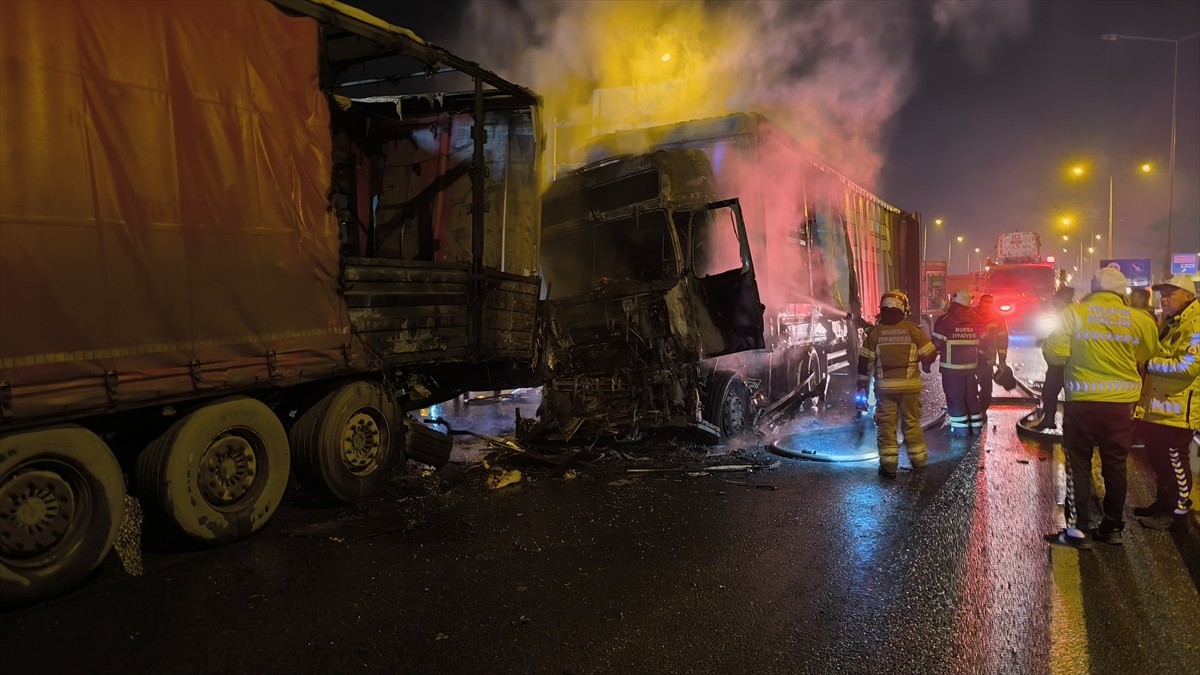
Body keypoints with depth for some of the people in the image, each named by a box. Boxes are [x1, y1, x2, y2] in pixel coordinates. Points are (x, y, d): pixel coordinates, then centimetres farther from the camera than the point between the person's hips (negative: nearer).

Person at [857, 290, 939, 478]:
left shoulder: (875, 332, -2)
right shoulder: (913, 330, -3)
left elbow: (864, 362, -2)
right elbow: (929, 355, 1)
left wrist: (862, 387, 4)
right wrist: (925, 364, 24)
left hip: (885, 386, -1)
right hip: (910, 385, 1)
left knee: (886, 425, 5)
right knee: (912, 423, 13)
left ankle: (889, 465, 6)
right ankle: (918, 461, 22)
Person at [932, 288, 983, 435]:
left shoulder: (945, 320, -12)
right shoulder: (975, 321, 5)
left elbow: (936, 344, -12)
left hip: (951, 368, -5)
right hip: (971, 367, 5)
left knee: (955, 398, 2)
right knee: (972, 396, 15)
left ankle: (960, 428, 3)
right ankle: (976, 426, 23)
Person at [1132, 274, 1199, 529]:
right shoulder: (1167, 322, 16)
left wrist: (1148, 364, -16)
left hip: (1177, 409, -10)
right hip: (1156, 407, 10)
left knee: (1174, 462, 2)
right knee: (1158, 459, 18)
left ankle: (1178, 510, 15)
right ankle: (1163, 502, 32)